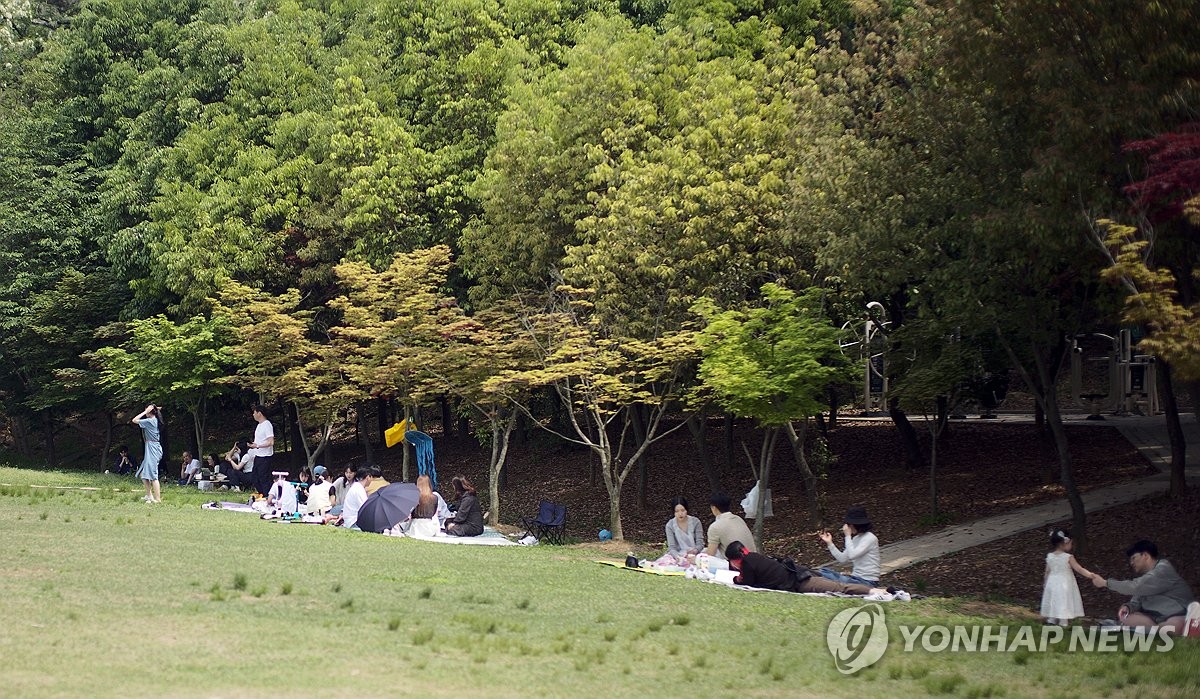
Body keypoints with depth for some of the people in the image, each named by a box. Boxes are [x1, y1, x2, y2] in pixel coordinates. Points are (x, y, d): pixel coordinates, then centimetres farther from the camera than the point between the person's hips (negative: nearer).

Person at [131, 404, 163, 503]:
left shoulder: (150, 421, -14)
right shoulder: (155, 421, 12)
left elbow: (134, 420, -10)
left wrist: (145, 412, -8)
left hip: (152, 449, -10)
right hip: (151, 449, 10)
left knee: (153, 475, -10)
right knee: (143, 474, 16)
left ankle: (158, 499, -12)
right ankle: (149, 496, 18)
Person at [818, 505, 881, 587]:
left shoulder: (870, 538, -13)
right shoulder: (856, 538, 14)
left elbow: (851, 555, -23)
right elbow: (842, 559, 13)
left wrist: (848, 536, -14)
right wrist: (829, 543, 10)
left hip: (868, 581, -9)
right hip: (855, 577, 9)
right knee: (824, 571, 0)